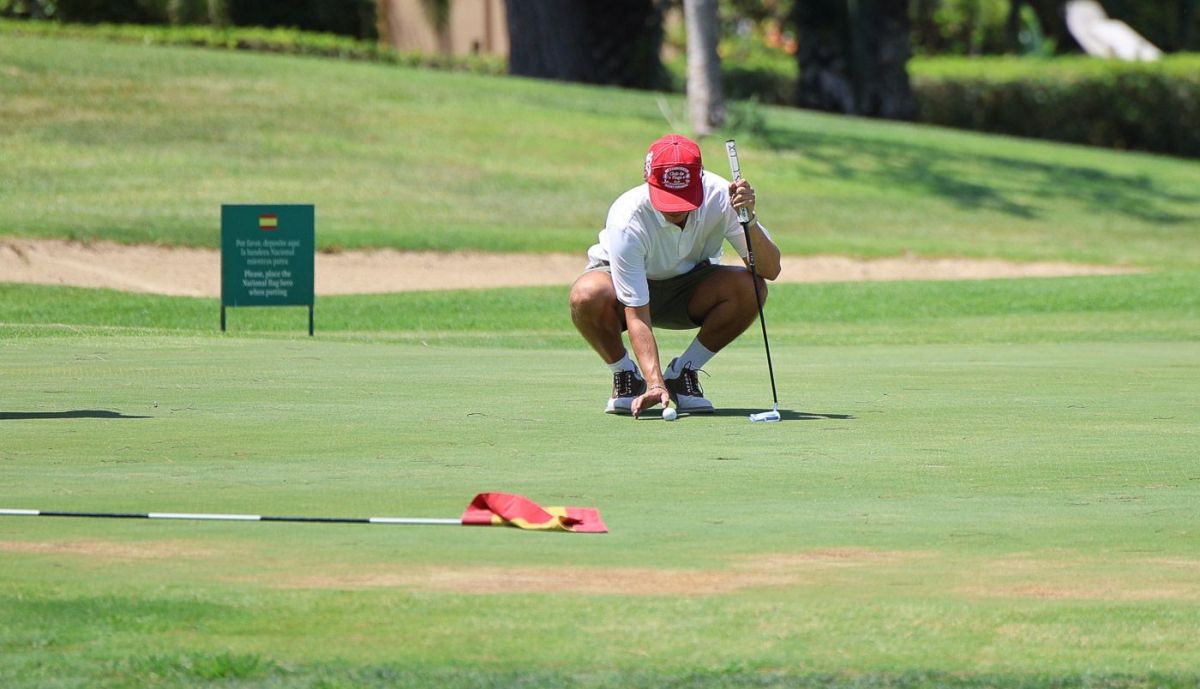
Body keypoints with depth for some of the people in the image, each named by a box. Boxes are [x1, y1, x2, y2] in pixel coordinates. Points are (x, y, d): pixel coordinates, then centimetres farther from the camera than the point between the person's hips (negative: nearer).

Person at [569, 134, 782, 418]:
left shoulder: (720, 197, -26)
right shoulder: (627, 221, -34)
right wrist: (655, 383, -47)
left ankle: (681, 374, -7)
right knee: (587, 295, -38)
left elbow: (770, 270, -26)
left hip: (690, 288, 3)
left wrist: (748, 220, -43)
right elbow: (636, 313, -36)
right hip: (625, 286, -3)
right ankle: (627, 377, -8)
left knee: (750, 288, -28)